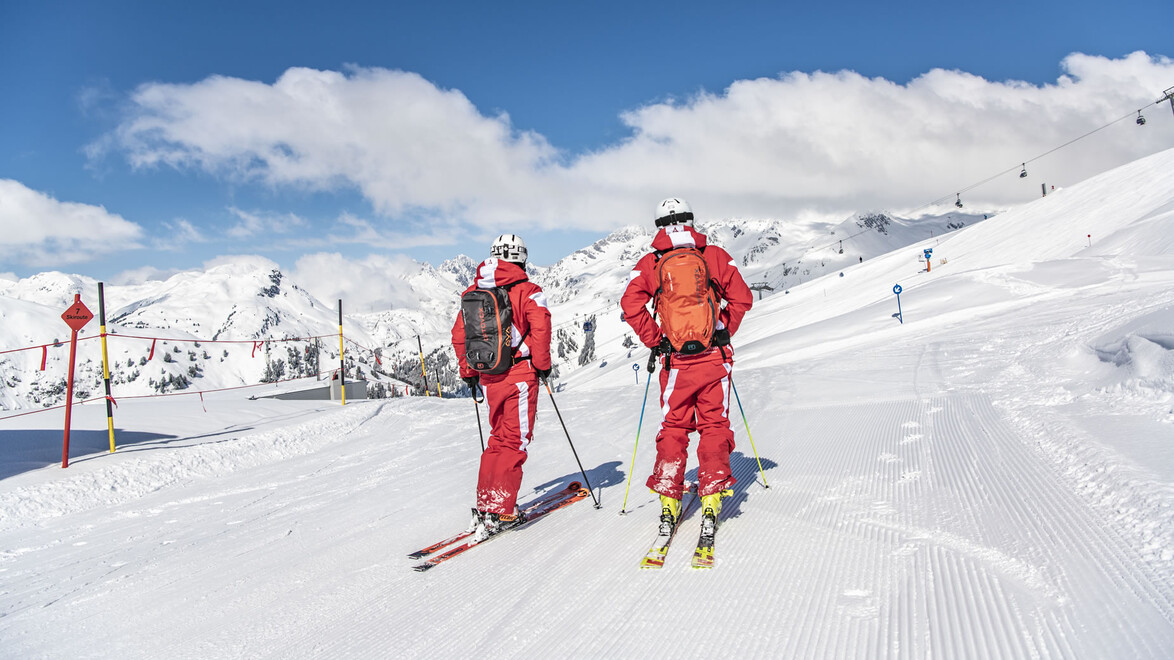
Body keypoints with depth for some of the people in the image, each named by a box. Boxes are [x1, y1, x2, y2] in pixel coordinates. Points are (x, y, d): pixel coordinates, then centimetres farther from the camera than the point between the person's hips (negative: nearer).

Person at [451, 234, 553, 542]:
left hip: (488, 376, 5)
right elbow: (540, 328, -18)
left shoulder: (472, 292, 10)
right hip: (520, 375, -5)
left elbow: (459, 334, 11)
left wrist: (468, 372, 20)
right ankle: (500, 511, -5)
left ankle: (485, 505, 16)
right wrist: (543, 364, -5)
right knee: (515, 441, 0)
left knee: (498, 438, 17)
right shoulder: (527, 291, -6)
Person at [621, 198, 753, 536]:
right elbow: (742, 297, 1)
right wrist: (723, 332, 12)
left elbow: (631, 303, -10)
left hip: (675, 359, 0)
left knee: (673, 428, 11)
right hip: (715, 355, 0)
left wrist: (654, 341, 0)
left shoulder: (650, 262, 2)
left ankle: (669, 499, 8)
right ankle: (712, 499, 4)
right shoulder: (715, 255, 4)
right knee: (714, 425, 8)